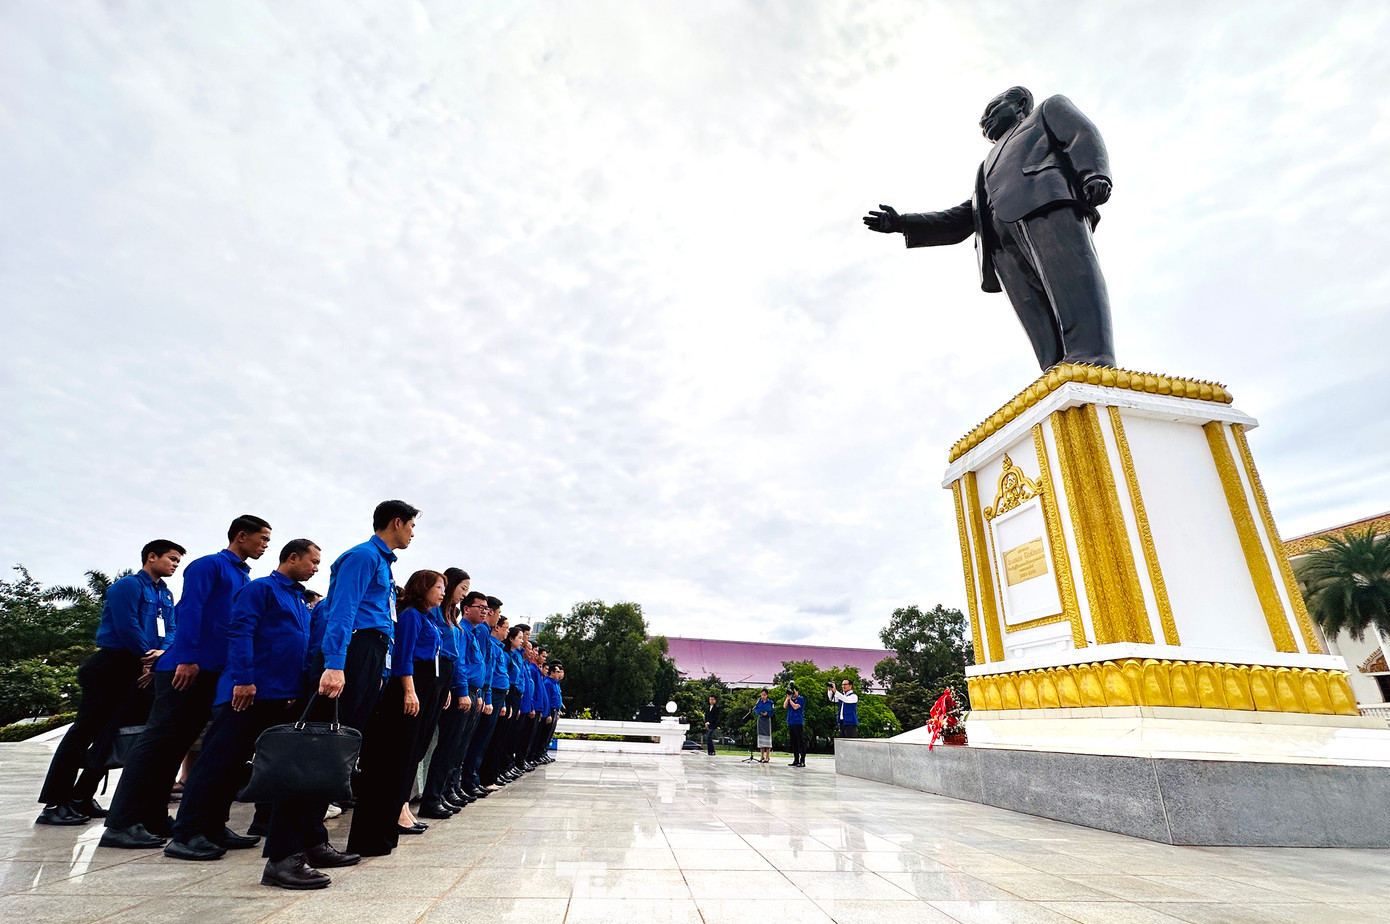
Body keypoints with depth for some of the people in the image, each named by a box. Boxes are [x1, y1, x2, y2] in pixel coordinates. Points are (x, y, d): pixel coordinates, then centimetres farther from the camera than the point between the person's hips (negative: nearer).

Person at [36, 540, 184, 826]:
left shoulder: (165, 595, 17)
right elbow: (127, 627, -16)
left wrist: (162, 652, -10)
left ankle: (82, 799, 19)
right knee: (84, 732, -5)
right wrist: (148, 659, -11)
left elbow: (171, 629, 10)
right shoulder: (128, 585, -9)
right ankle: (53, 805, 1)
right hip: (111, 667, -8)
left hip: (137, 672, 8)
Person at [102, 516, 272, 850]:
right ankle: (120, 824, 2)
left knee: (176, 743, 10)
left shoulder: (244, 578, 20)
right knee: (158, 739, -4)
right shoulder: (208, 565, -5)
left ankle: (153, 818, 16)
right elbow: (189, 611, -14)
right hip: (186, 668, -8)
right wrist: (187, 659, -20)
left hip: (217, 672, 8)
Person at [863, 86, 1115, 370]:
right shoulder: (989, 168, 46)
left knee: (1071, 283, -29)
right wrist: (902, 223, 28)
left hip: (1048, 200, -4)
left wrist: (1093, 174, -9)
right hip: (1003, 245, 4)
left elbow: (1084, 136, 14)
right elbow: (961, 220, 38)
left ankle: (1092, 365, -46)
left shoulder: (1049, 109, 34)